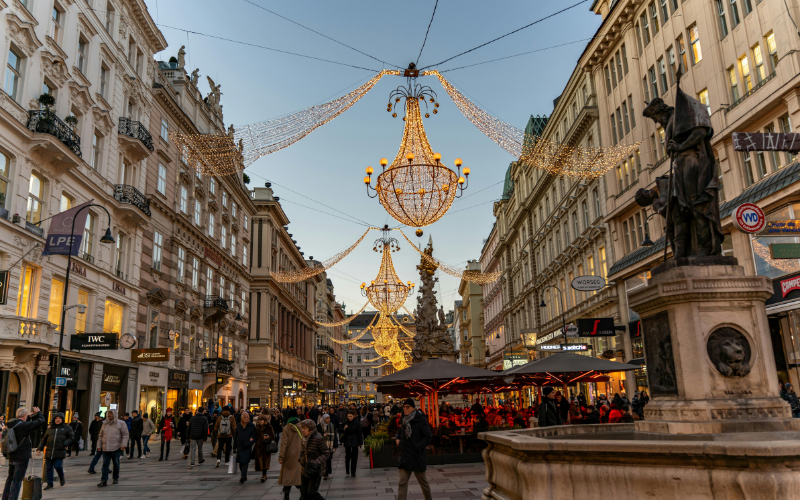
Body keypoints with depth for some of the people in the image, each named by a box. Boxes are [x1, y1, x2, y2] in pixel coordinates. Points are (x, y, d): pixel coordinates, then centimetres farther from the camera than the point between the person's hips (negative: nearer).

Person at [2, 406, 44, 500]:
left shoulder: (11, 424, 2)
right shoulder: (24, 425, -21)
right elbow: (41, 421, -16)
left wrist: (30, 416, 19)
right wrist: (38, 412, 1)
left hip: (11, 456, 8)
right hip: (22, 456, -8)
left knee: (10, 478, 20)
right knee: (17, 480, -2)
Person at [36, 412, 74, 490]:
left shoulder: (67, 428, 8)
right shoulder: (50, 428, 17)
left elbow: (72, 437, 3)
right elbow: (44, 440, 20)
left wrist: (65, 444, -12)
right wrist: (39, 449, 11)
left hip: (60, 452, -4)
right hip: (49, 452, 4)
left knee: (57, 466, -13)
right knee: (49, 468, 5)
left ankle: (61, 477, 17)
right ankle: (50, 484, 17)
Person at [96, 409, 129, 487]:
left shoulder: (121, 423, -1)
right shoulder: (104, 424, 12)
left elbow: (125, 435, -4)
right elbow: (100, 436, 19)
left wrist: (123, 444, -13)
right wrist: (99, 445, 11)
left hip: (116, 448, -3)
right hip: (106, 448, 3)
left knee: (116, 464, 6)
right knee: (105, 464, -4)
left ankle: (116, 478, 23)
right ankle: (104, 481, -4)